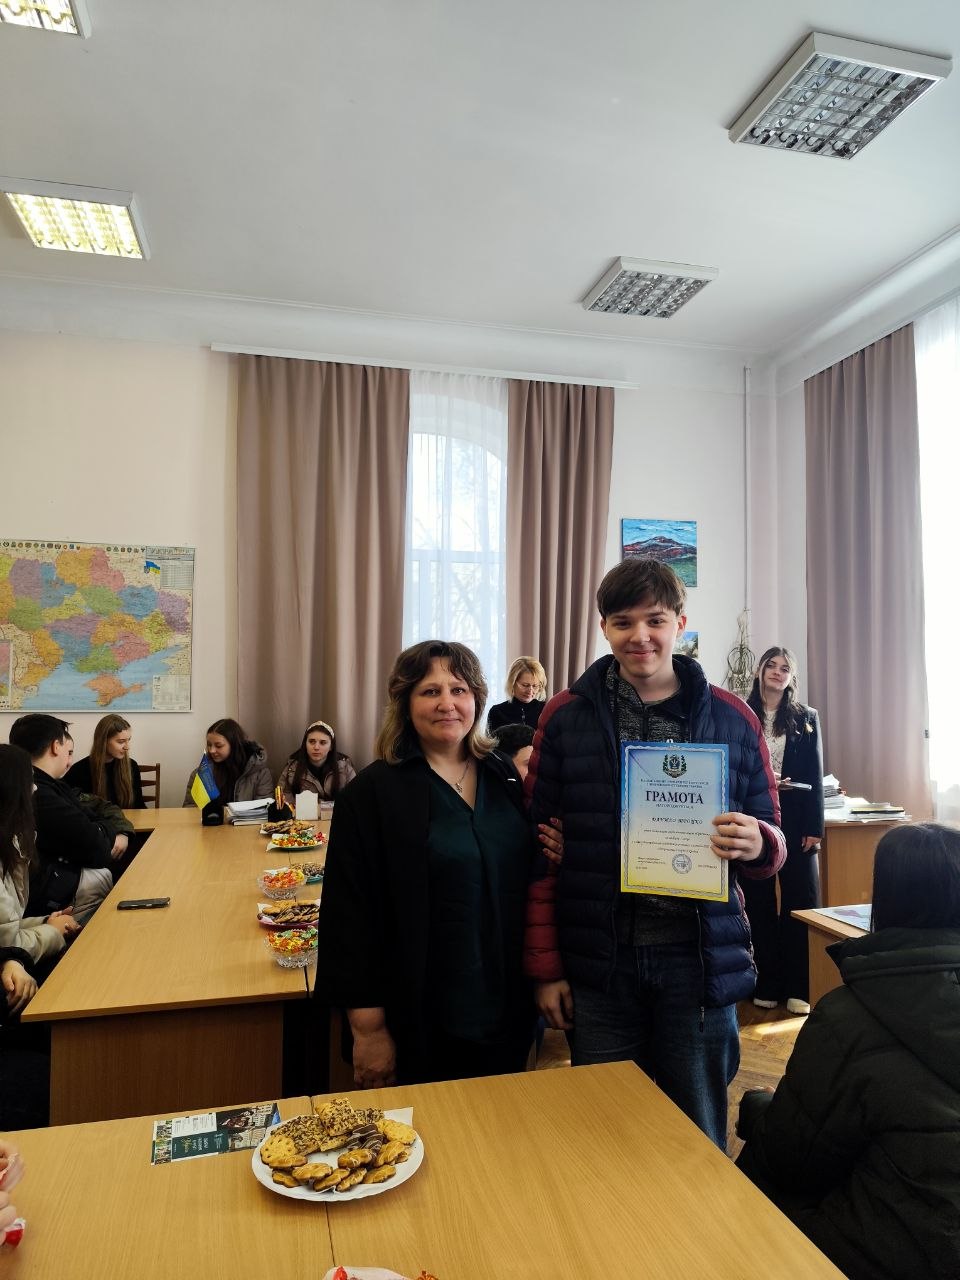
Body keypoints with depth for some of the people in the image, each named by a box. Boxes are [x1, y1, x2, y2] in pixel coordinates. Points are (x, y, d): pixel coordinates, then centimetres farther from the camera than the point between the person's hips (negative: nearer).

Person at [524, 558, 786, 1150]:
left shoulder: (733, 717, 1)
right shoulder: (566, 717, -1)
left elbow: (773, 840, 8)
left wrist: (757, 843, -16)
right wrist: (546, 967, 0)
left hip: (702, 963, 1)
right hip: (598, 966, 0)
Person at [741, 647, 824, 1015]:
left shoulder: (807, 718, 7)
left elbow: (816, 776, 3)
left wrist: (815, 827, -3)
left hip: (795, 820, 0)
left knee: (800, 902, 1)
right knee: (759, 903, 6)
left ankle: (799, 988, 10)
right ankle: (767, 985, 16)